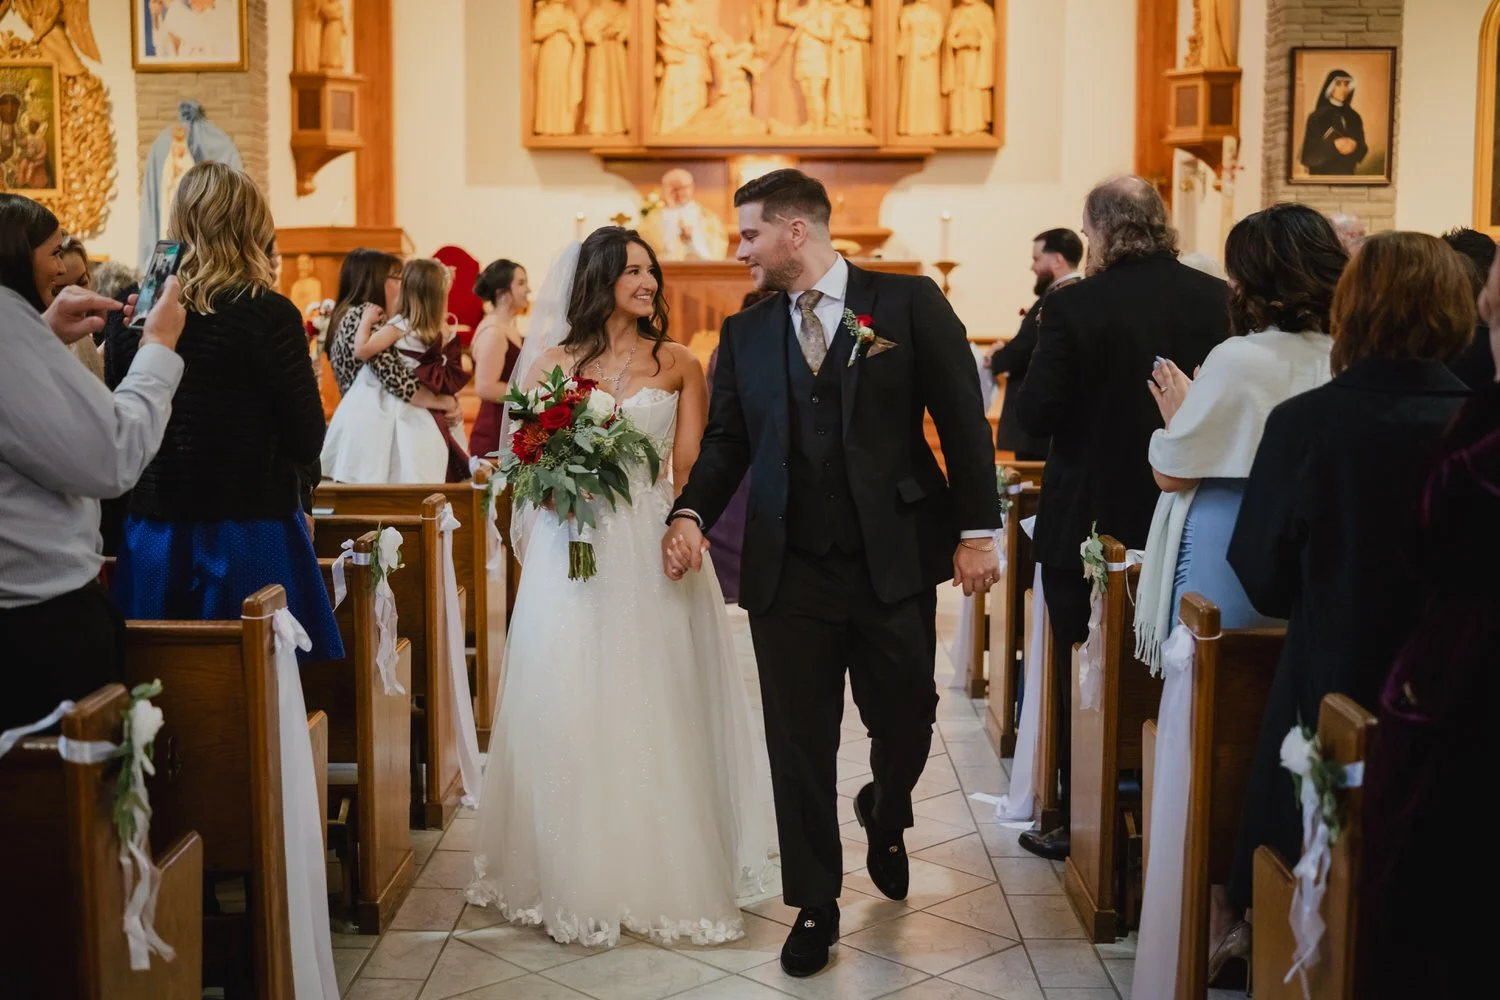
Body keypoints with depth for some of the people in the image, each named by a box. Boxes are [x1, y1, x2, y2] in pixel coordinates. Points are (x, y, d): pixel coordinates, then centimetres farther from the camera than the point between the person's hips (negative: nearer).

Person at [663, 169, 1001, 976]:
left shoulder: (908, 302, -2)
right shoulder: (744, 333, 8)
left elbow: (961, 418, -3)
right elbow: (726, 441, 8)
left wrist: (977, 530, -7)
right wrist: (692, 514, -10)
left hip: (895, 561, -2)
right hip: (789, 570, 2)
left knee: (906, 722, 11)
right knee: (799, 745, 6)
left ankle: (884, 818, 45)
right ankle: (815, 906, 22)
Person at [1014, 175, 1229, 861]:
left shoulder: (1075, 306, -18)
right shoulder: (1216, 298, -6)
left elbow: (1035, 416, -16)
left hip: (1087, 521, -4)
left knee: (1083, 681, 11)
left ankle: (1083, 823, 18)